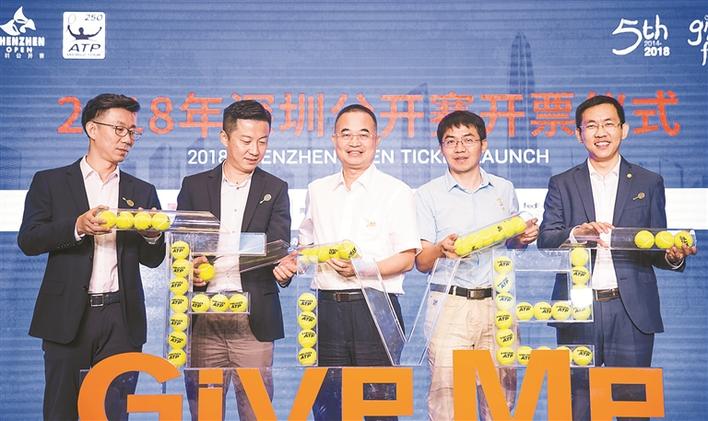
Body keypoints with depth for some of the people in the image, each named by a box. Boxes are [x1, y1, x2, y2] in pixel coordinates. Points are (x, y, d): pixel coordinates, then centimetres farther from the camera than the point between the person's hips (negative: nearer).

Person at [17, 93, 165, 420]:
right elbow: (28, 241, -3)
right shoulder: (50, 182, 7)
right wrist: (78, 227, -18)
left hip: (121, 319, 2)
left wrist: (152, 235, -11)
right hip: (68, 316, -1)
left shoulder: (142, 192, 14)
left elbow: (153, 259, 11)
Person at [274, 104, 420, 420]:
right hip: (328, 307, 4)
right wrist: (291, 262, 4)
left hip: (375, 307, -4)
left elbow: (406, 258, -5)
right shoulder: (318, 190, 13)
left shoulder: (396, 192, -1)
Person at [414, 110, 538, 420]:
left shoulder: (504, 190, 13)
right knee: (445, 393, -8)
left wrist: (524, 238, 1)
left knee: (501, 396, 1)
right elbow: (422, 262, 2)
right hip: (449, 305, -2)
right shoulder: (428, 195, 5)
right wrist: (442, 249, -20)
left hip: (497, 303, 2)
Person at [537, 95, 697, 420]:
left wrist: (672, 256, -13)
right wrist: (577, 233, -19)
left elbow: (657, 248, 10)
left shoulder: (649, 183, 12)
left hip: (632, 311, 0)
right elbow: (545, 241, 1)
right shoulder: (562, 184, 11)